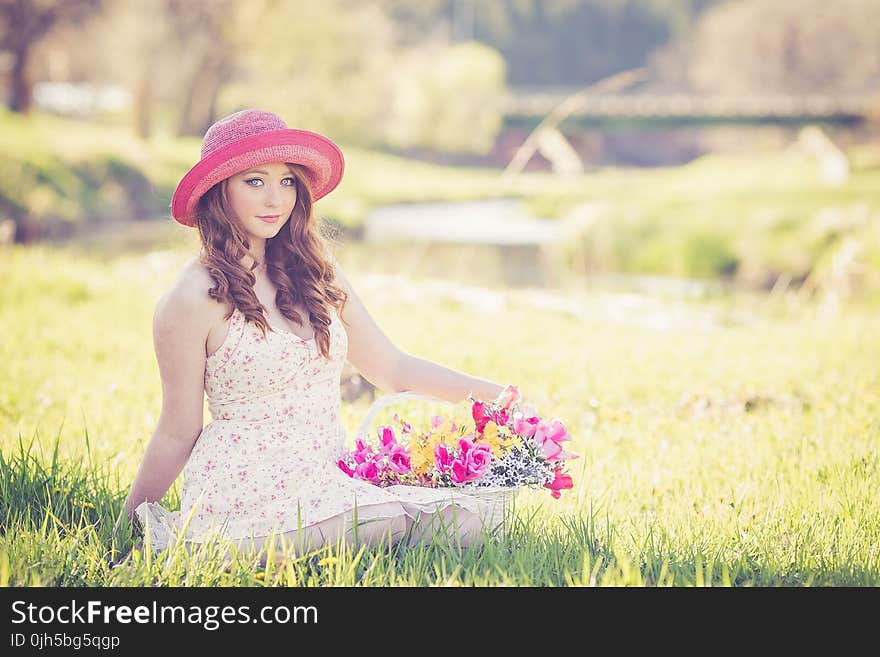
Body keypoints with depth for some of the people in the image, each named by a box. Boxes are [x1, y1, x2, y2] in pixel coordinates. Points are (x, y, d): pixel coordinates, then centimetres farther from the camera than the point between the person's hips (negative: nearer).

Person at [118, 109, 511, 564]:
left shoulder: (313, 270, 10)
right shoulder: (193, 300, -9)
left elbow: (391, 368, 13)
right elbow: (177, 435, 0)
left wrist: (497, 394, 4)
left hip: (329, 484, 6)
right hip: (246, 501, -6)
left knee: (465, 514, -17)